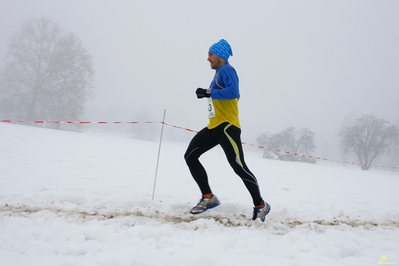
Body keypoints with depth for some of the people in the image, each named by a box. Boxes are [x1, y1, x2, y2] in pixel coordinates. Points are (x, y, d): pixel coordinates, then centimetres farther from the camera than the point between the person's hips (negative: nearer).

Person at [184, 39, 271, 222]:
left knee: (238, 166, -8)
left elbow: (233, 92, -24)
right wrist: (207, 94, 15)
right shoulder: (218, 73, 21)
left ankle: (260, 205, 7)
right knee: (190, 156, 2)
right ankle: (208, 197, 6)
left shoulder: (226, 70, -8)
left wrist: (209, 93, -20)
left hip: (227, 126, -10)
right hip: (214, 126, 10)